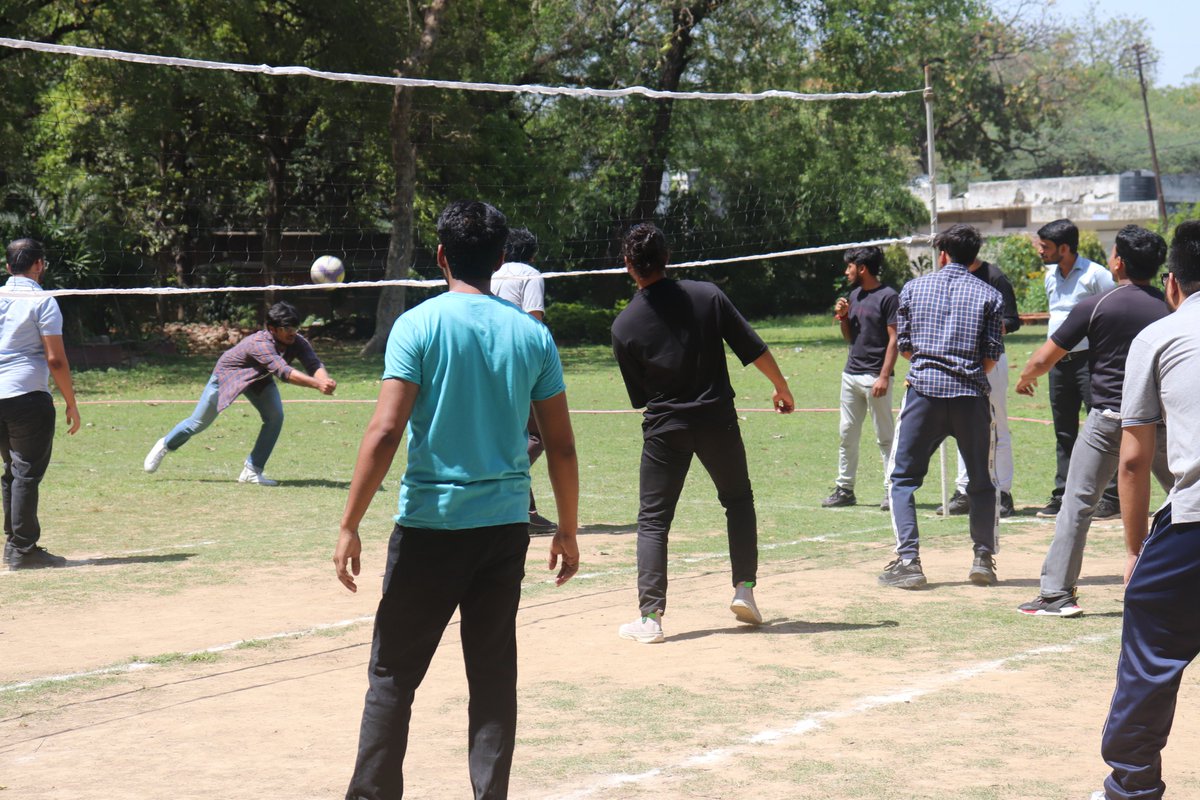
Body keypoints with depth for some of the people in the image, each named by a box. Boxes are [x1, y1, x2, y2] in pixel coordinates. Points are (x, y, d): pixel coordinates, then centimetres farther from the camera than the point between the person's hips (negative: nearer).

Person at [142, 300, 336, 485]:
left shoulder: (298, 343, -25)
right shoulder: (260, 344, -44)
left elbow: (314, 365, -39)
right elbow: (283, 371, -57)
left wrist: (325, 381, -62)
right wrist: (316, 384, -67)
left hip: (259, 380, 5)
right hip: (226, 375, -5)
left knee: (275, 417, -17)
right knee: (198, 423, 8)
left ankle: (252, 471, -7)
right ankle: (166, 445, 39)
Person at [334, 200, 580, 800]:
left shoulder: (418, 326, -6)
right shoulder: (532, 334, 4)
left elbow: (385, 431, -13)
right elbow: (561, 445, 6)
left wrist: (349, 525, -9)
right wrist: (567, 530, 16)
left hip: (430, 525, -3)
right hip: (506, 525, 3)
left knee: (392, 676, 7)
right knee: (493, 676, 9)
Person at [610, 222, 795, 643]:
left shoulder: (624, 326, -6)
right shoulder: (708, 295, -6)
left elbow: (639, 395, 3)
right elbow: (754, 348, -3)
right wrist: (781, 387, 11)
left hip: (664, 428, -1)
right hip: (717, 419, 1)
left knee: (653, 519, 5)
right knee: (738, 500, 22)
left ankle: (650, 616, -4)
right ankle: (744, 588, 15)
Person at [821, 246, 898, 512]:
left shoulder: (888, 297, -9)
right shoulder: (854, 295, 15)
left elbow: (894, 339, -14)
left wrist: (884, 377, -20)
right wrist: (843, 317, 2)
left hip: (875, 377, -8)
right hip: (851, 374, 8)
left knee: (884, 437, -4)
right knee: (847, 434, 10)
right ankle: (845, 489, 16)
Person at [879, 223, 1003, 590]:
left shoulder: (913, 288, 8)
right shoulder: (989, 295, 6)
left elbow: (904, 347, 11)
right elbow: (991, 359, 3)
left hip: (923, 389, -1)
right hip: (971, 395, 1)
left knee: (904, 477, 6)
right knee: (982, 482, 15)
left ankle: (908, 560, -6)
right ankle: (984, 558, 10)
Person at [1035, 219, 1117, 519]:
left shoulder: (1095, 275, -11)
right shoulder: (1051, 277, 13)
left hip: (1089, 360, -8)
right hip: (1058, 363, 8)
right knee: (1064, 434, 11)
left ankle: (1112, 499, -4)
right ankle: (1063, 496, 17)